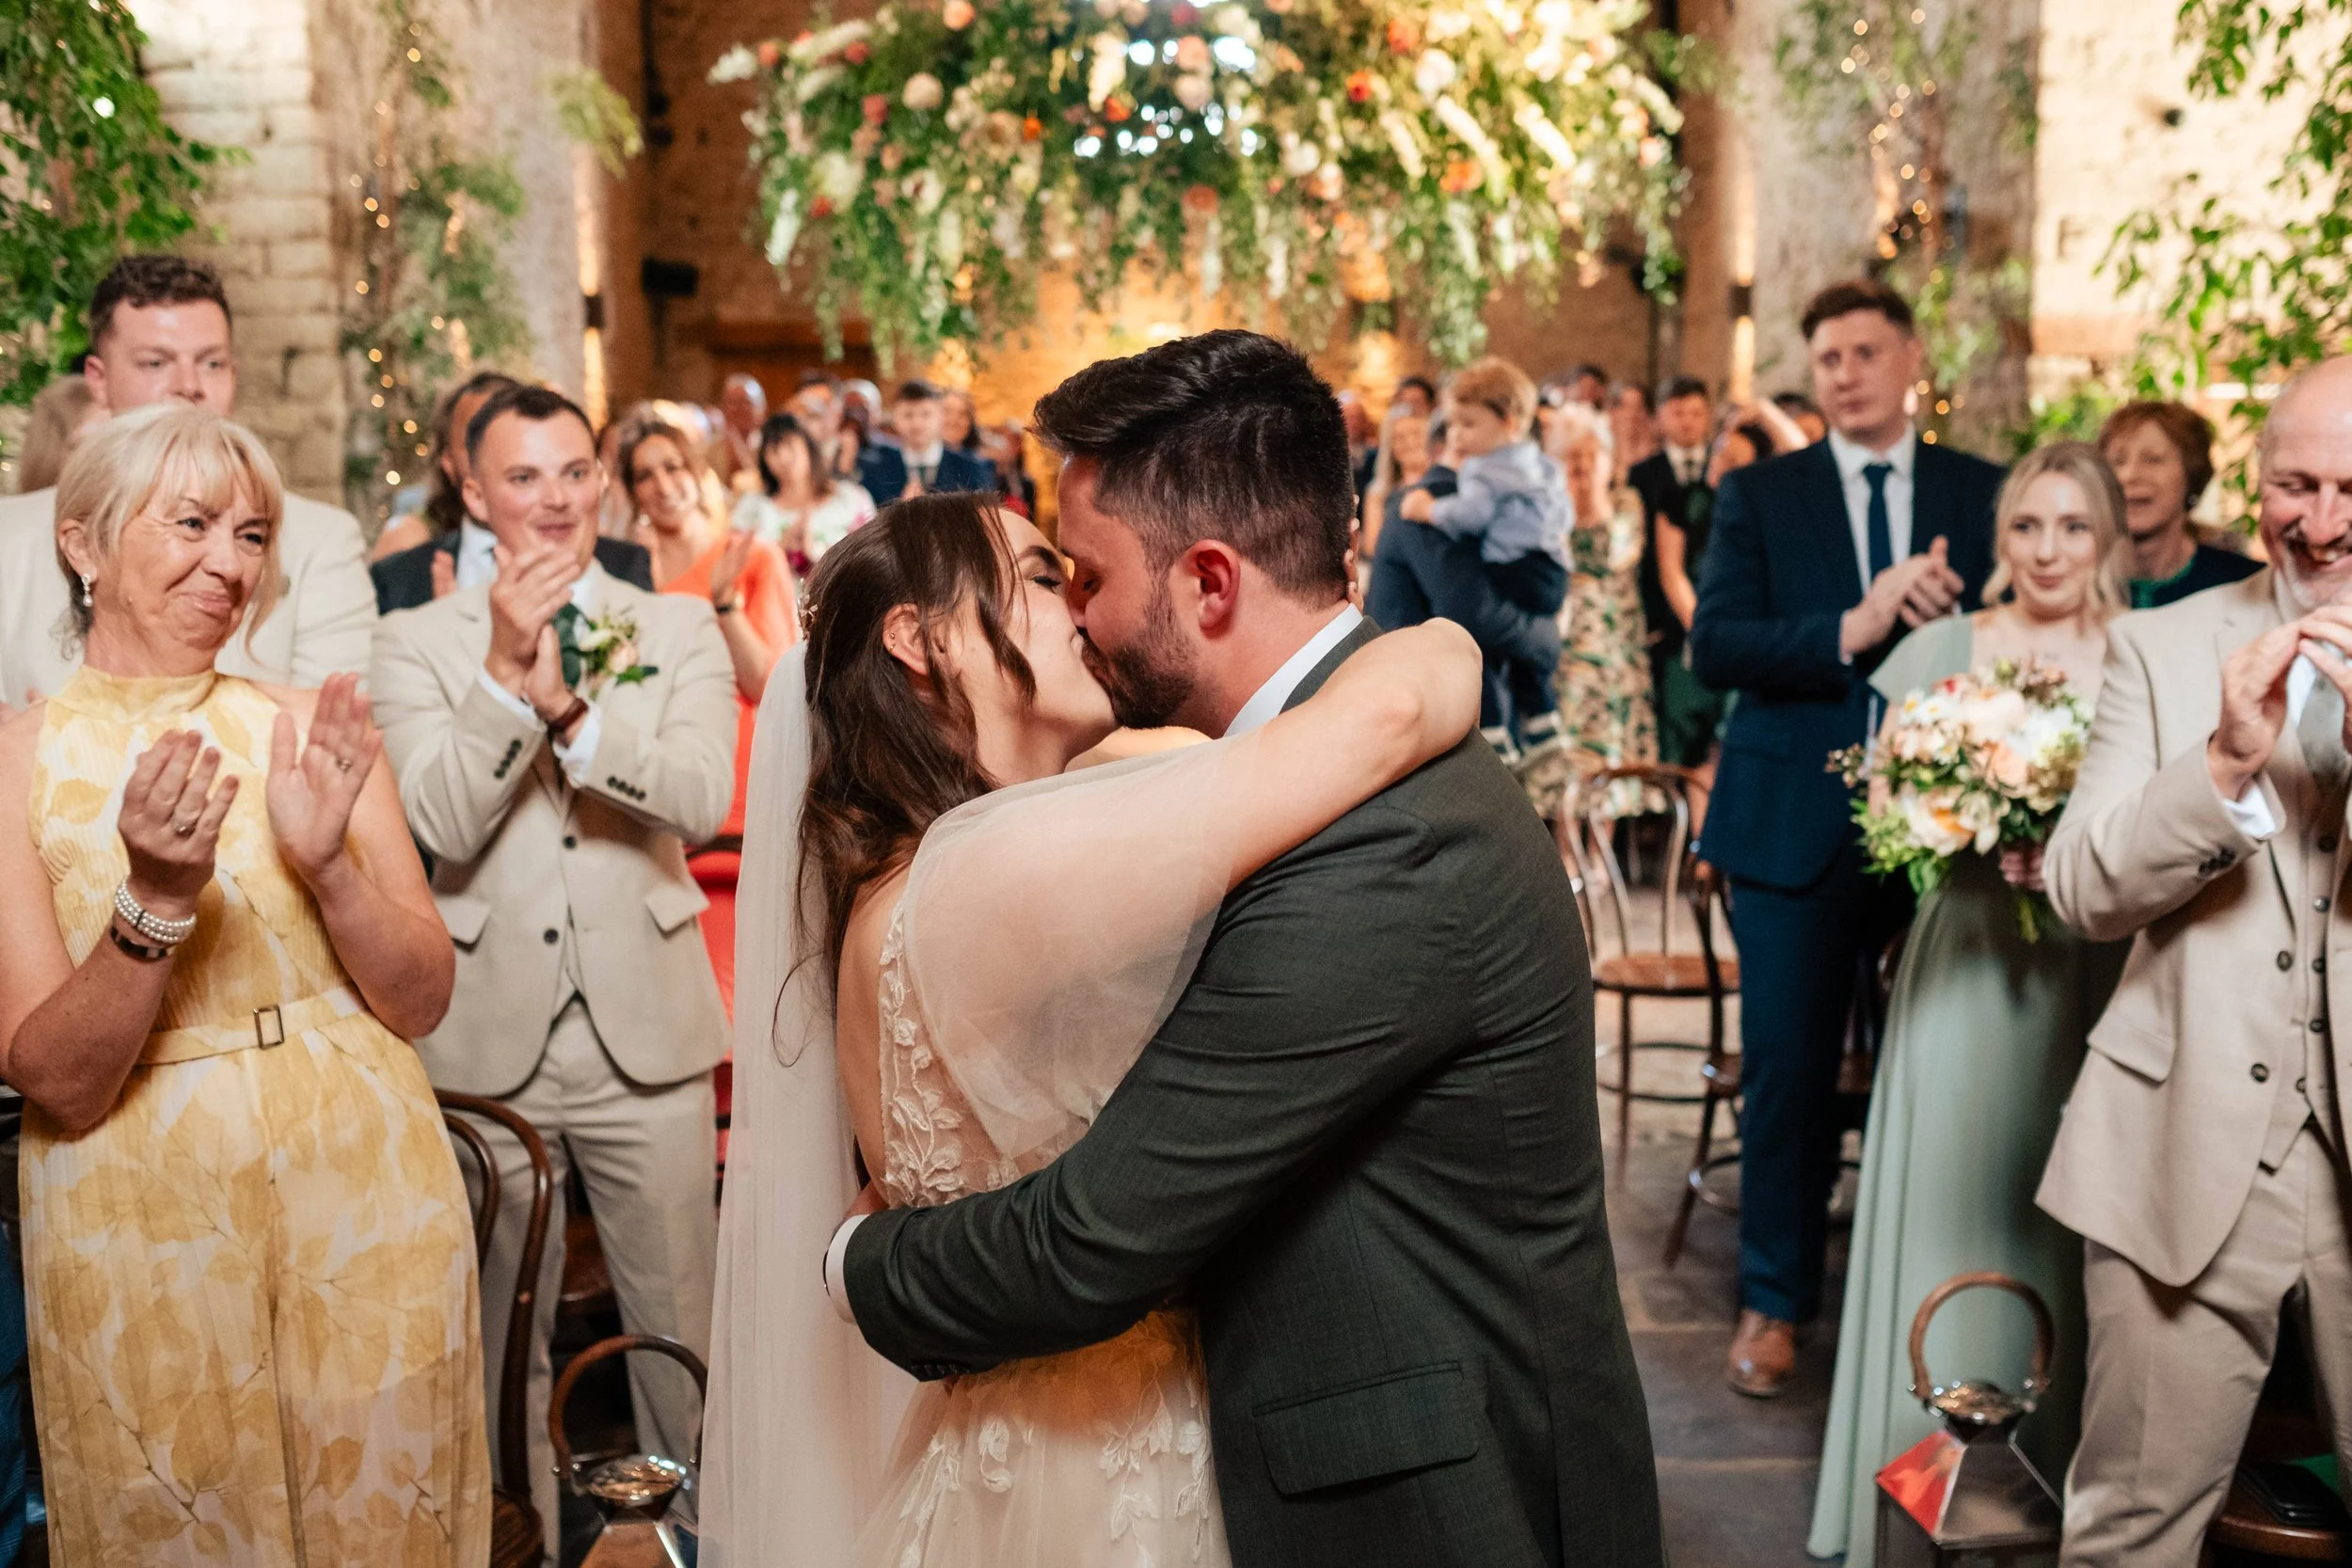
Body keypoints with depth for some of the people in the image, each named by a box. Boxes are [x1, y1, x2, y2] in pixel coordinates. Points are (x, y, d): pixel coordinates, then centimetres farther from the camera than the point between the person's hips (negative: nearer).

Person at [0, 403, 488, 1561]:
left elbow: (422, 999, -2)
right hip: (143, 1233, -2)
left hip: (367, 1205, 2)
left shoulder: (311, 728, 0)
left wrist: (324, 862, -19)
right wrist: (156, 898, -26)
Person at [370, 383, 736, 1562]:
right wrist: (504, 674, -23)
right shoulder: (417, 644, 1)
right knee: (501, 1326, 15)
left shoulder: (679, 630, 3)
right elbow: (438, 822, -12)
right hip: (489, 1042, 0)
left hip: (646, 1033, 0)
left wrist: (568, 704, -25)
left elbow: (704, 797, -13)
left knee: (679, 1318, 10)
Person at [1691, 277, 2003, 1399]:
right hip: (1798, 826, -1)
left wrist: (1955, 620, -17)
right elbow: (1713, 647, -8)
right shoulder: (1758, 495, 4)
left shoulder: (1984, 495, 8)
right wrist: (1850, 629, -19)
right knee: (1789, 1070, 2)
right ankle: (1774, 1305, 17)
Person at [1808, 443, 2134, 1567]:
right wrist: (1981, 839, -16)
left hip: (2098, 968, 1)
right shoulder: (1941, 649, 3)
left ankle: (2059, 1467, 24)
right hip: (1966, 963, -1)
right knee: (1952, 1209, 1)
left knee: (2070, 1219, 7)